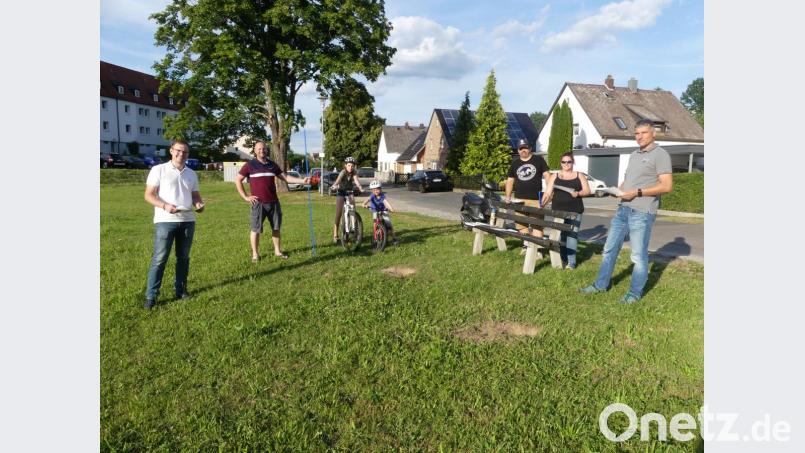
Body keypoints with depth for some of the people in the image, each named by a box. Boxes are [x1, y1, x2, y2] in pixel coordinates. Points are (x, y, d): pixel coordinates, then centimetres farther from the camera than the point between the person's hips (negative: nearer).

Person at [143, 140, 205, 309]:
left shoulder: (192, 174, 12)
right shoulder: (158, 170, -1)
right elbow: (149, 195, -5)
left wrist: (199, 204, -5)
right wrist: (165, 206, -22)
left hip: (188, 221, 5)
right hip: (165, 221, -5)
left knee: (183, 257, 11)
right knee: (159, 258, -5)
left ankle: (180, 289, 24)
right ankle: (151, 296, 2)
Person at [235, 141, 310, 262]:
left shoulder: (272, 164, 10)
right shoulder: (250, 165, -2)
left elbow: (285, 177, 11)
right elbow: (238, 180, 2)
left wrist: (302, 180, 1)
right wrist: (245, 197, -5)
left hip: (274, 202, 4)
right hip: (258, 203, -4)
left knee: (276, 227, 11)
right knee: (256, 229, 0)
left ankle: (277, 251, 23)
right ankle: (255, 254, 11)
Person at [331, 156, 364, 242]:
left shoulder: (354, 172, -15)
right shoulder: (343, 172, -23)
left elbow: (356, 180, -31)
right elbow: (338, 180, -41)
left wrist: (360, 188, -51)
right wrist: (334, 186, -63)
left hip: (350, 191, 3)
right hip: (341, 191, -2)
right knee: (338, 214, -7)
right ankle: (335, 235, -2)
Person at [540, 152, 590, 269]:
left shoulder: (579, 175, 12)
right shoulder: (555, 176, 12)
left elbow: (587, 191, 5)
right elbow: (548, 193, 7)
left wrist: (577, 193, -16)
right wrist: (541, 205, -6)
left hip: (574, 211, -1)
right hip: (558, 211, 1)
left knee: (572, 235, -7)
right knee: (559, 235, 1)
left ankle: (571, 262, -6)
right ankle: (562, 259, 12)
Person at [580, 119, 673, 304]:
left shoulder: (660, 154, -6)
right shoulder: (634, 155, 18)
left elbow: (667, 186, -14)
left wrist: (637, 192, -17)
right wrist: (619, 189, 6)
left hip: (641, 212, -8)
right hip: (622, 209, 8)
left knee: (639, 255, 1)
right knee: (610, 249, 12)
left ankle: (635, 293, 14)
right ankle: (601, 285, 23)